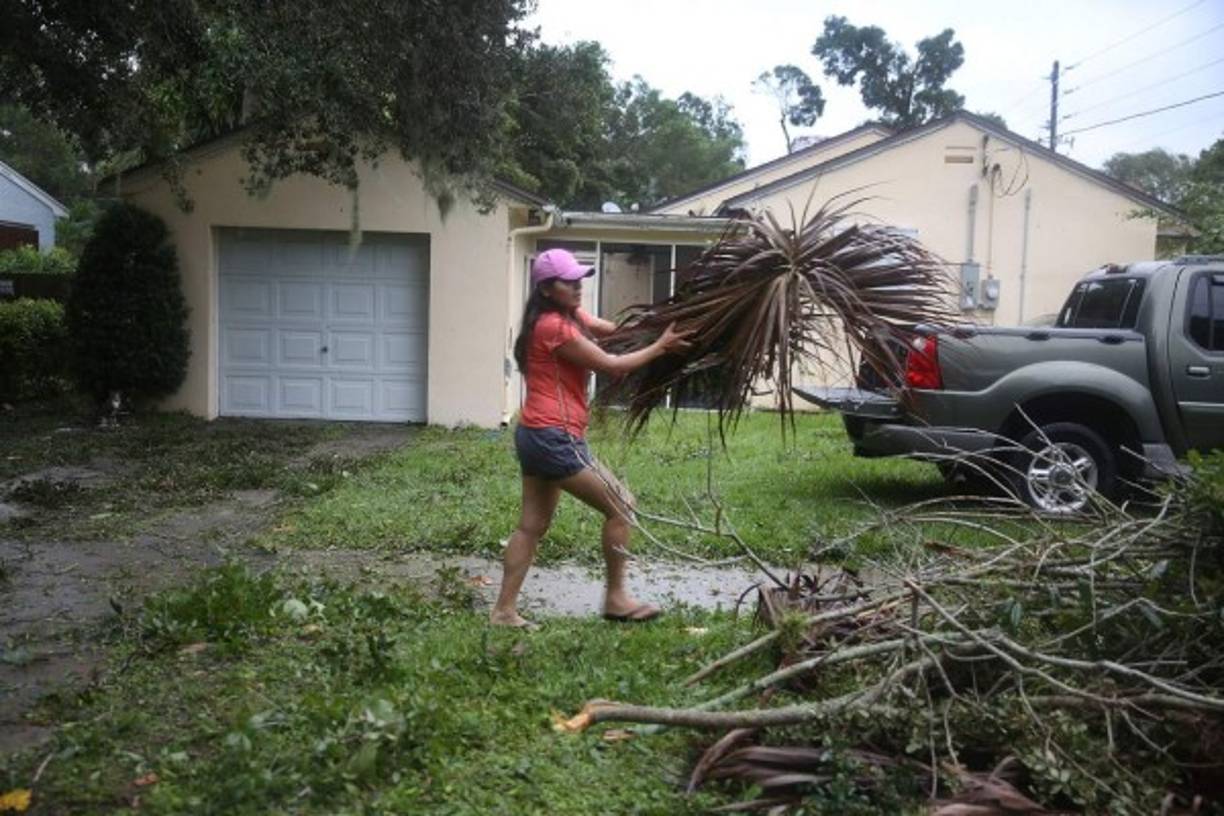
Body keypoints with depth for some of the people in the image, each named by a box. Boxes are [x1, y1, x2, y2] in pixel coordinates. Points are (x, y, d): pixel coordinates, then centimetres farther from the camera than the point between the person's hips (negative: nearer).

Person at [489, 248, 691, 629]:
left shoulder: (569, 317, 17)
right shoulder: (554, 327, -15)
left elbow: (613, 330, 7)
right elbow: (611, 365, -13)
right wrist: (660, 347, -7)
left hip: (537, 435, 10)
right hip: (553, 437, -10)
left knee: (533, 525, 12)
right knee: (621, 505, -1)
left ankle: (504, 610, 14)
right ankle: (616, 598, 8)